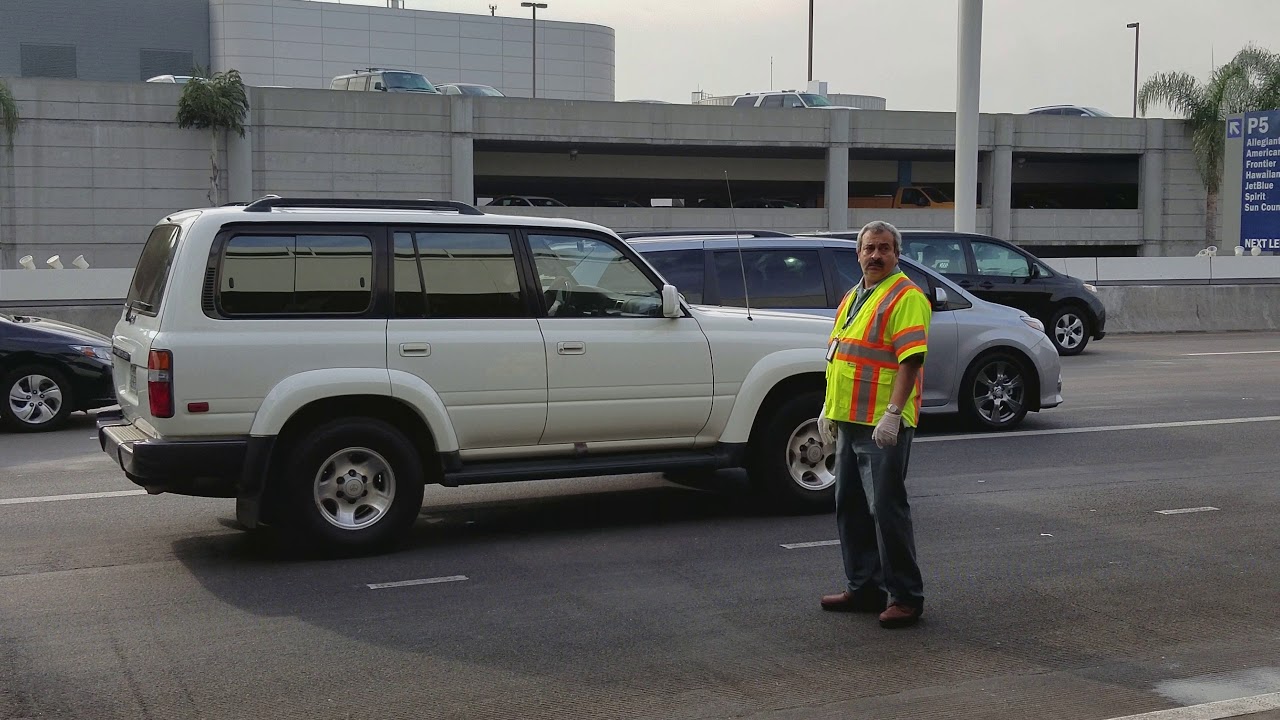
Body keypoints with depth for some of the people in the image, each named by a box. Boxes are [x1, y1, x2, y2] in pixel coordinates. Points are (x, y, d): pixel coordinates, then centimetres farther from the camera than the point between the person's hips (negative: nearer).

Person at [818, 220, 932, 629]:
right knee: (851, 507, 13)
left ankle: (906, 596, 2)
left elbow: (910, 360, -19)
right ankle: (864, 587, 23)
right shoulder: (852, 298, 18)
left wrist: (892, 414, -25)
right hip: (849, 422, 9)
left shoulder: (905, 298, -10)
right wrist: (829, 409, 20)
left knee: (886, 508, -7)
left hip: (883, 426, -9)